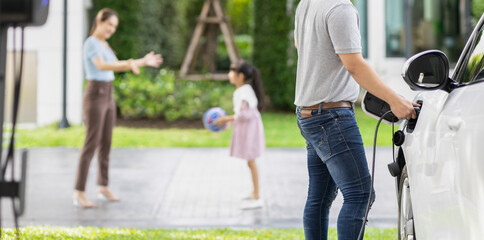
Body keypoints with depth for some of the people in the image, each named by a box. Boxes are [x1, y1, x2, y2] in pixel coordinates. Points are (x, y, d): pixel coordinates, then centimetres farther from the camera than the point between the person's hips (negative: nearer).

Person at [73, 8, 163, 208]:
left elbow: (117, 66, 22)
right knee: (91, 145, -11)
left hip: (107, 97, 9)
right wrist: (129, 64, -46)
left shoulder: (104, 45, 14)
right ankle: (79, 193, -9)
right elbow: (101, 65, -33)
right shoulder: (91, 43, -16)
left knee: (106, 143, 13)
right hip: (94, 97, -9)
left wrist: (144, 61, 16)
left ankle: (103, 187, 25)